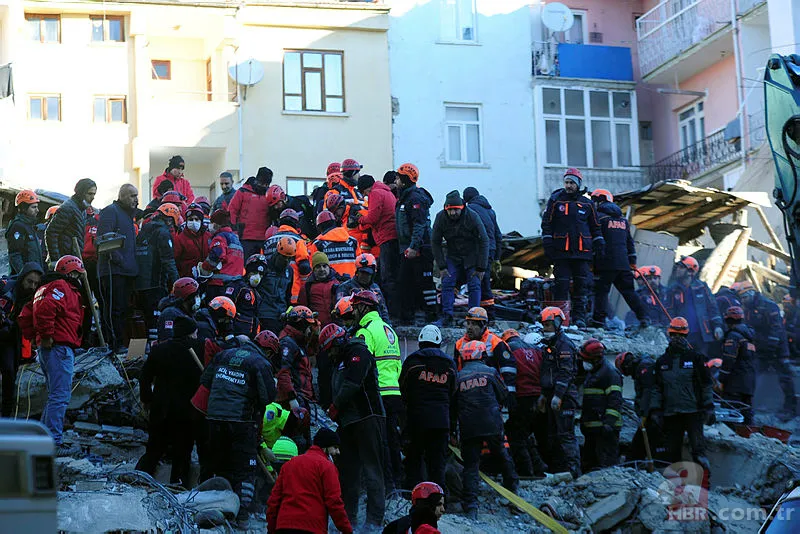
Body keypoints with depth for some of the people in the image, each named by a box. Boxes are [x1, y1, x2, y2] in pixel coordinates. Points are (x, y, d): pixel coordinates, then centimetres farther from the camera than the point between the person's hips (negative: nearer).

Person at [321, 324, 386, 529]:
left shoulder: (359, 354, -8)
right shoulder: (341, 360, 23)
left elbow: (351, 385, -18)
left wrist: (334, 408, -9)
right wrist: (335, 412, 4)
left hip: (367, 419, -10)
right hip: (348, 422, 10)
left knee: (372, 470, -9)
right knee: (347, 471, 10)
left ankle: (375, 519, -11)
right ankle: (349, 516, 17)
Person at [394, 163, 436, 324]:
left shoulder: (416, 198, -13)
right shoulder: (403, 197, 18)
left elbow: (420, 225, -22)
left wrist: (413, 247, -27)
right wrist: (406, 247, 20)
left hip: (419, 249, -10)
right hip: (406, 249, 10)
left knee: (424, 282, -6)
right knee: (406, 282, 10)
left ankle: (432, 315, -2)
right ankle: (406, 317, 15)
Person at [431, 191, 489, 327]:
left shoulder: (472, 217, -22)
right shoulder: (440, 218, -15)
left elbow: (483, 241, -17)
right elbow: (435, 242, -4)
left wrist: (481, 268, -17)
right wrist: (442, 266, -9)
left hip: (472, 256, -2)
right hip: (453, 257, 3)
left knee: (474, 284, -11)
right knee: (447, 283, -8)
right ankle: (447, 317, -5)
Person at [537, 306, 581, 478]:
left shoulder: (564, 344, -11)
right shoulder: (548, 346, 20)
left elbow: (566, 373, -18)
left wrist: (558, 395, -23)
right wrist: (544, 395, 23)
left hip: (564, 396, -10)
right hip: (552, 395, 10)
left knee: (566, 434, -12)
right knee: (553, 433, 13)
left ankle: (573, 471, -12)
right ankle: (558, 468, 19)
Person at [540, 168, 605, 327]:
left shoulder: (587, 204, 12)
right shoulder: (555, 200, 6)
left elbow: (595, 226, 20)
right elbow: (546, 223, 4)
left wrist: (599, 243, 12)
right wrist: (547, 243, -4)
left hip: (582, 251, 2)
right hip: (561, 250, -2)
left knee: (581, 284, 1)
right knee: (562, 284, -4)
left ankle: (579, 317, 5)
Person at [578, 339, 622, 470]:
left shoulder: (610, 373, -10)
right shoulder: (591, 373, 22)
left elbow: (615, 400, -18)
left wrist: (609, 422, -26)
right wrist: (583, 421, 28)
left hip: (605, 426, -10)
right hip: (591, 427, 10)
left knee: (607, 462, -12)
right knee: (589, 462, 14)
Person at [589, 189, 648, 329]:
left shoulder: (598, 217, -3)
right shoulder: (623, 219, 19)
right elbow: (630, 242, 22)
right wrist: (632, 262, 26)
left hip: (606, 263, -6)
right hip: (623, 263, 6)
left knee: (601, 290, -4)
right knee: (628, 291, 12)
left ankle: (599, 319, -12)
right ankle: (643, 317, 8)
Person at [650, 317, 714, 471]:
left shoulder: (696, 358, 5)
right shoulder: (662, 361, 13)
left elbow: (706, 385, 6)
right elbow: (657, 388, 15)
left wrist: (709, 408, 1)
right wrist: (655, 411, 8)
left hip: (693, 411, -3)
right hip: (670, 412, 3)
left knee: (697, 446, -13)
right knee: (673, 450, 5)